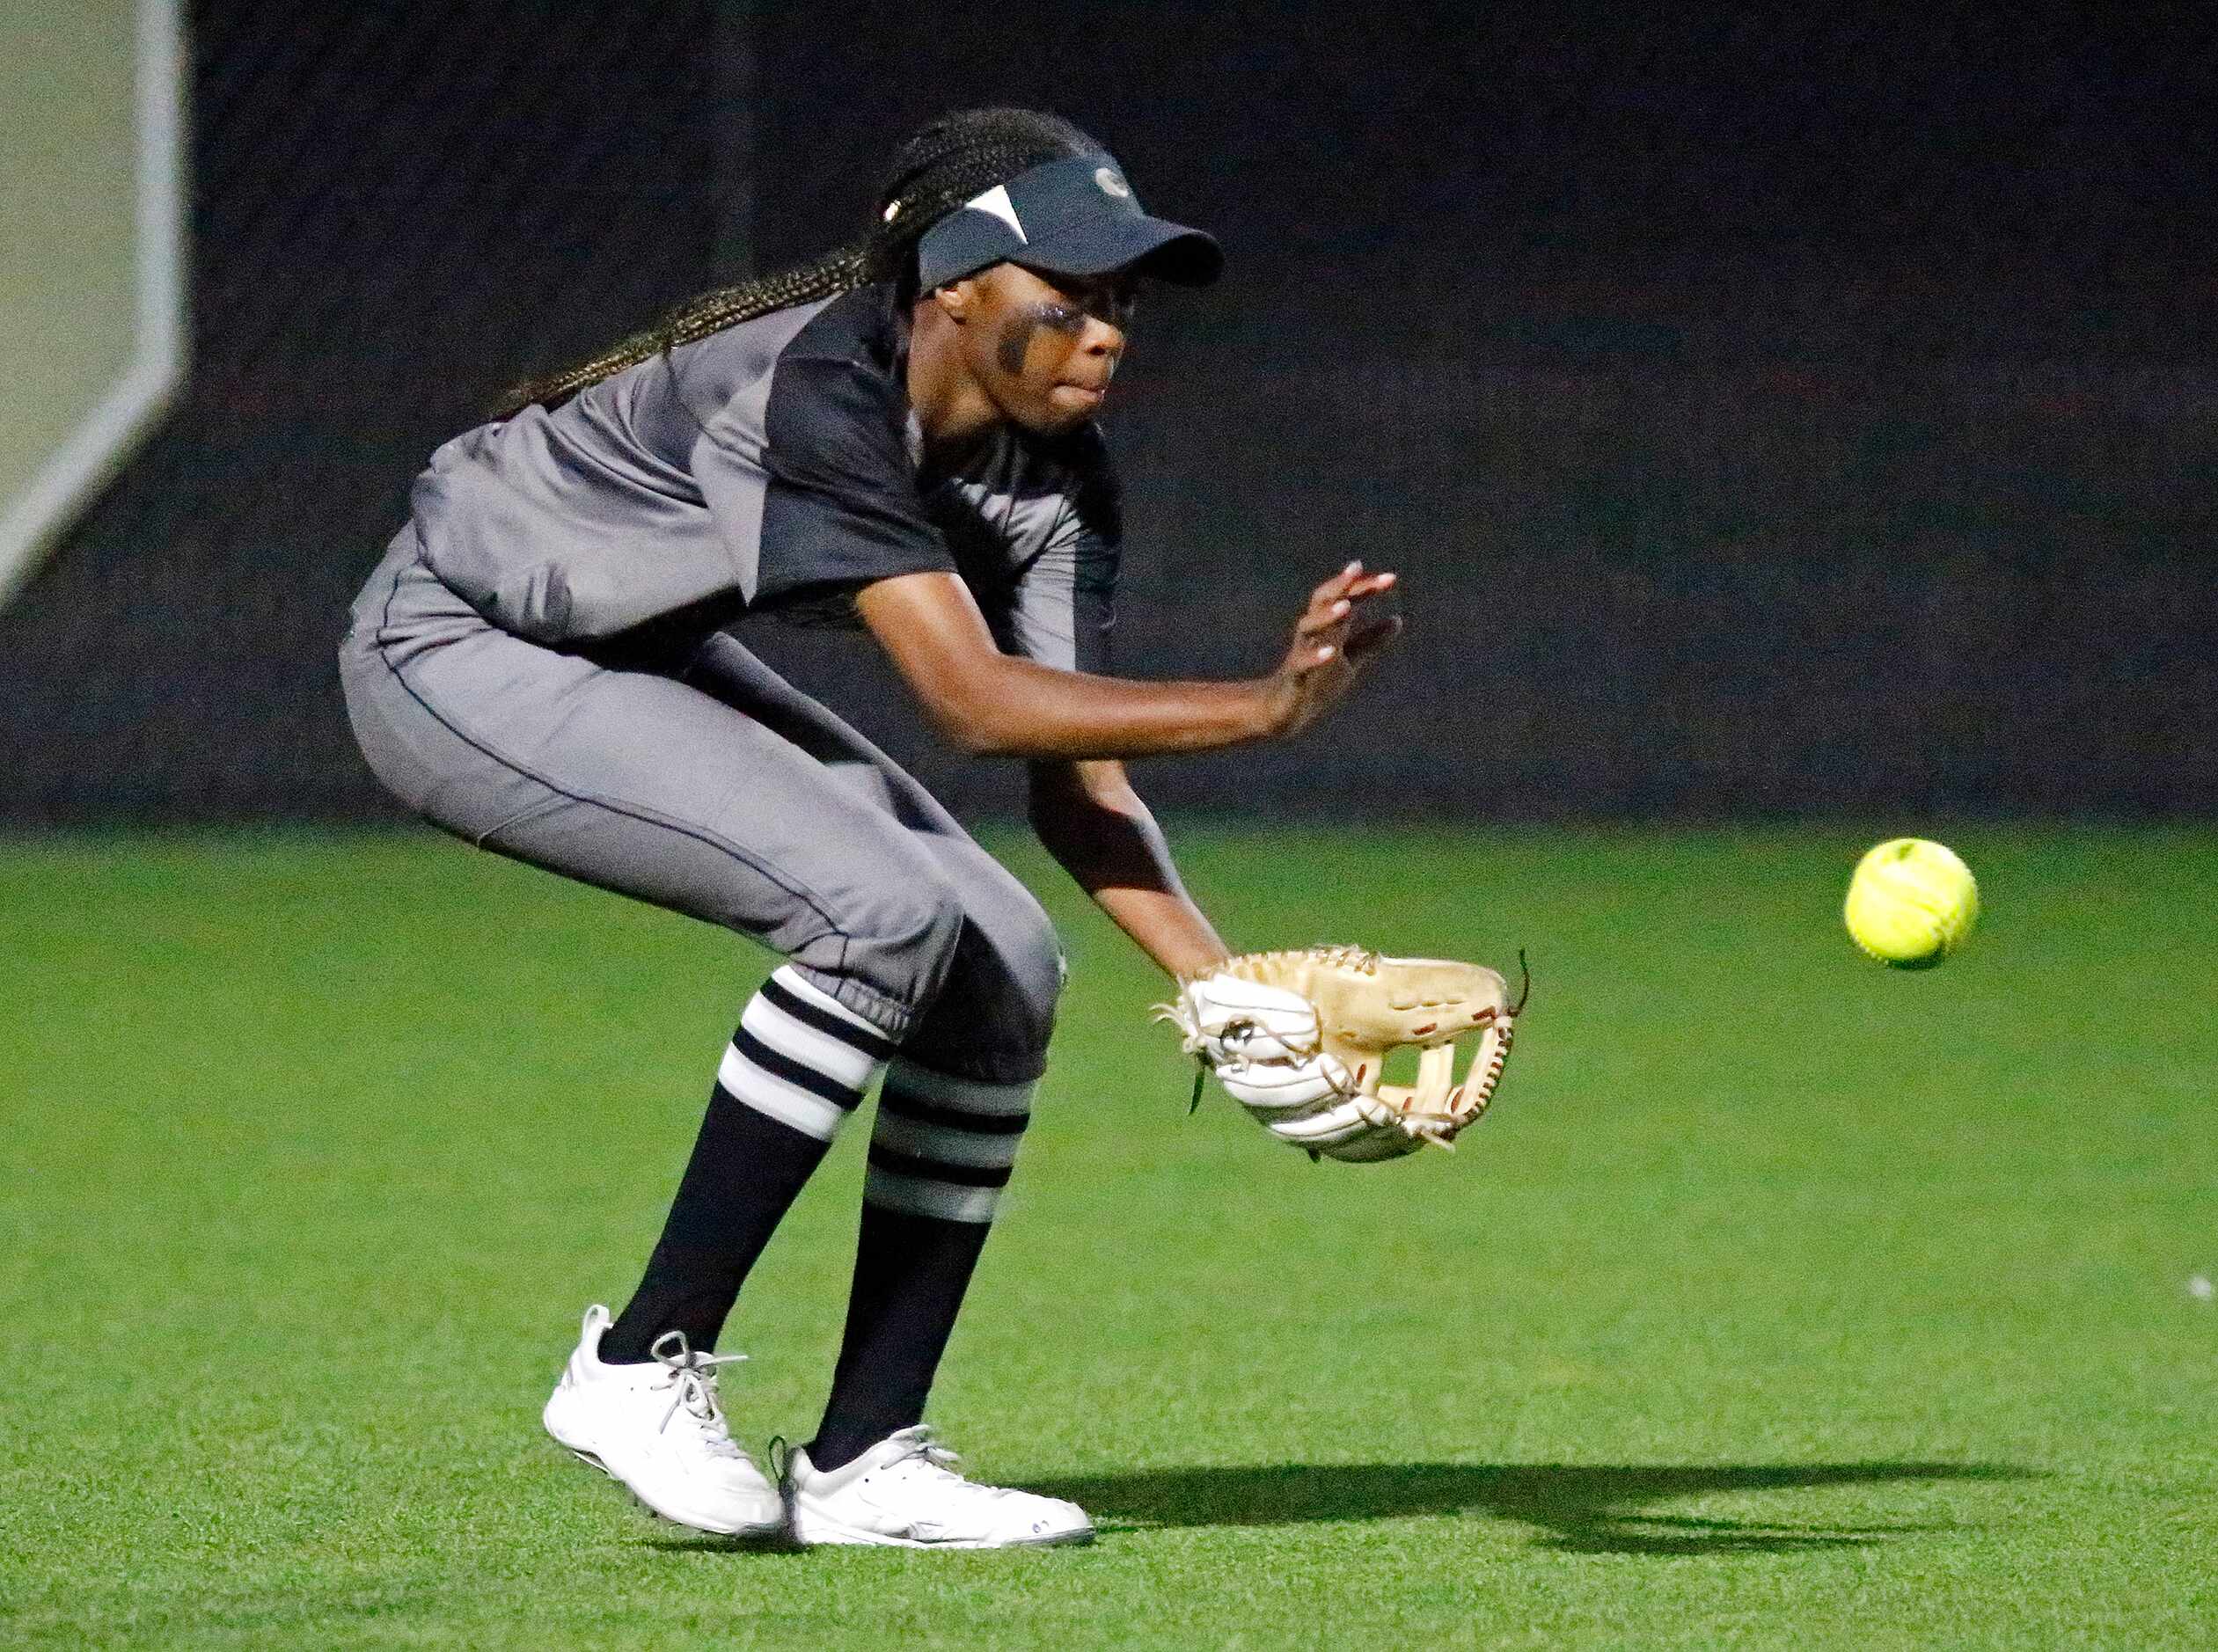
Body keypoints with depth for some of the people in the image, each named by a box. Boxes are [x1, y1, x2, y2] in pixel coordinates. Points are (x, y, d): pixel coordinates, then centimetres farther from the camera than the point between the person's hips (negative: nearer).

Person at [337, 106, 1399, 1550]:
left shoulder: (1051, 473, -7)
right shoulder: (811, 391, -33)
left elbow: (1074, 781, -8)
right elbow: (972, 701, -38)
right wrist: (1263, 710, -44)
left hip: (637, 662, 9)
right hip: (455, 658, -9)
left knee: (1006, 970, -3)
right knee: (887, 912, -26)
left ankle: (861, 1462, 3)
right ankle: (644, 1367, -14)